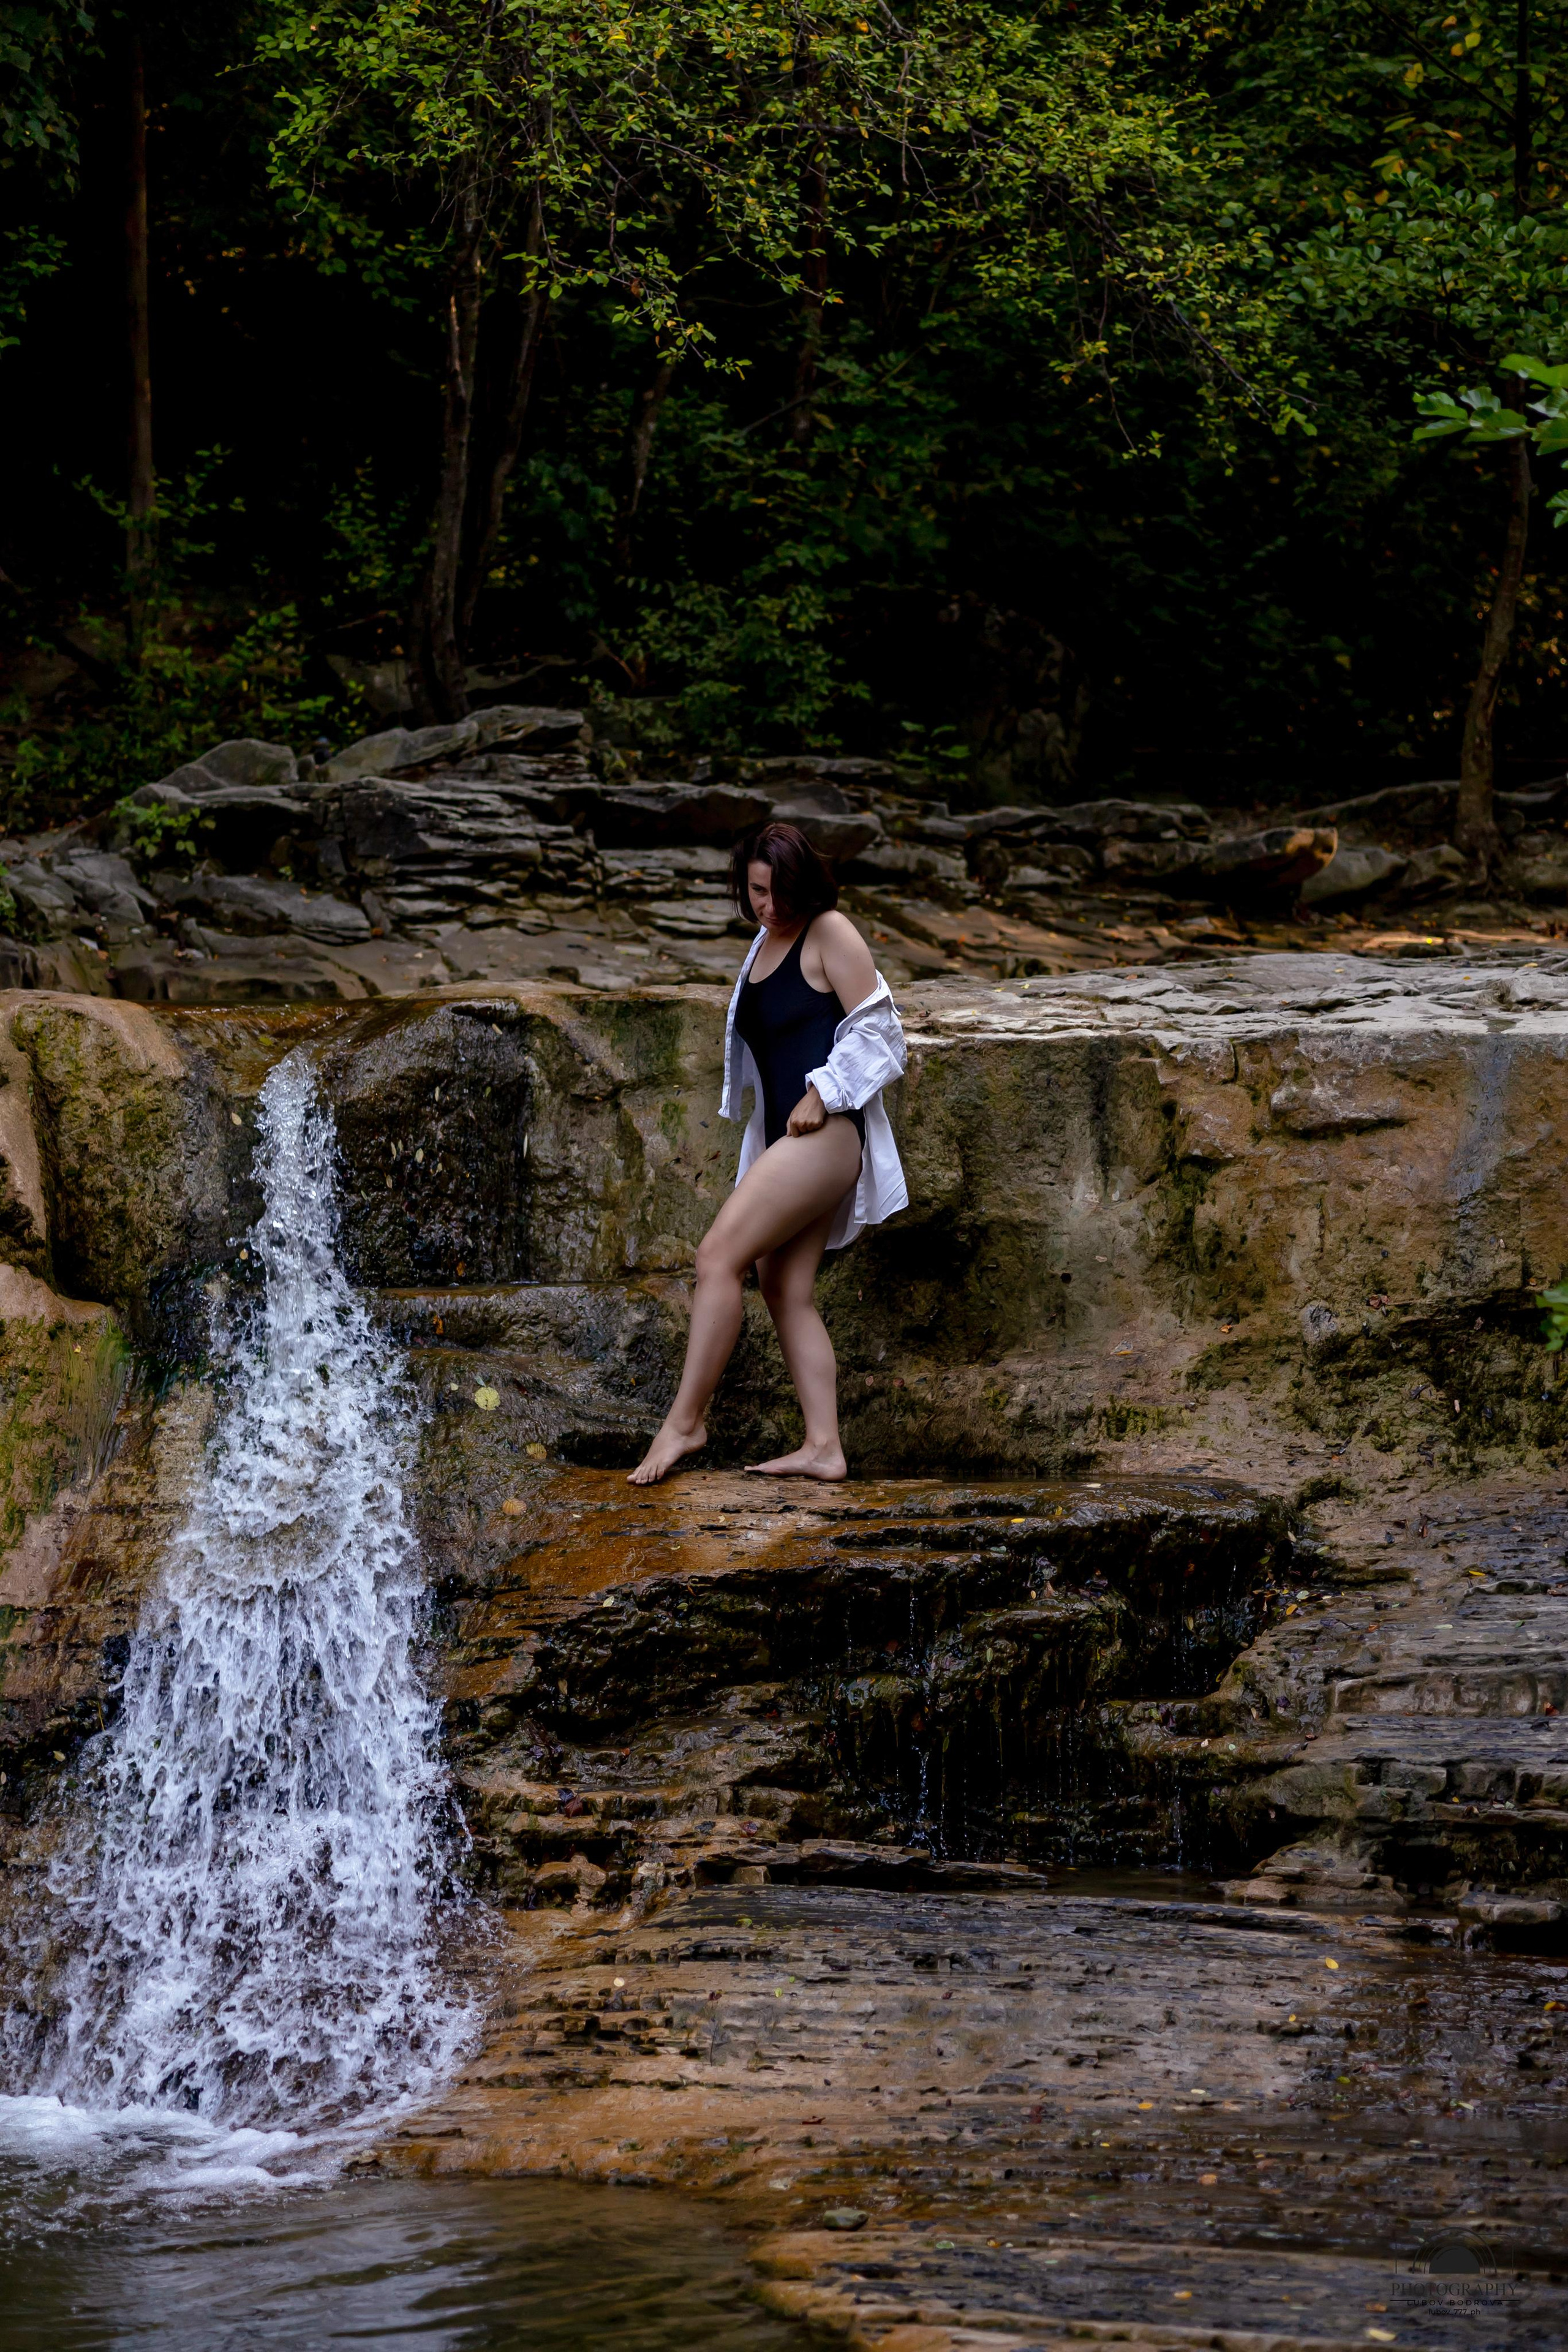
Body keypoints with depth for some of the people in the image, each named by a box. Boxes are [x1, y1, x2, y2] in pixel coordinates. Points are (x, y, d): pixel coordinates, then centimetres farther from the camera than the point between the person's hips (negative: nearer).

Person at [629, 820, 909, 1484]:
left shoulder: (830, 934, -5)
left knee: (719, 1255, -17)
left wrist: (822, 1094, -15)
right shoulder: (765, 942, 20)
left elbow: (874, 1029, -10)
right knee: (786, 1290, 3)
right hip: (785, 1138, 10)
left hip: (826, 1132, -10)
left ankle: (684, 1420, -14)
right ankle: (823, 1447, 0)